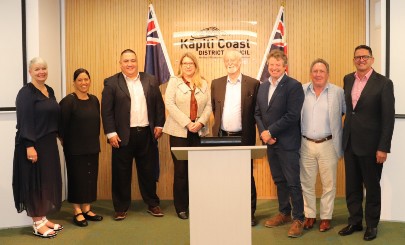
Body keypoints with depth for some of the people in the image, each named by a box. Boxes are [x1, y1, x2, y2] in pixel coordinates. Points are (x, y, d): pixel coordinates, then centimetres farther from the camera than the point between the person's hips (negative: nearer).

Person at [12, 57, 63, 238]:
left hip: (49, 143, 8)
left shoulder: (49, 91, 11)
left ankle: (42, 218, 25)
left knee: (47, 180, 13)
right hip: (33, 144, -8)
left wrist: (58, 136, 14)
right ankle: (37, 224, 12)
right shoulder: (26, 93, -13)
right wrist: (29, 146, -23)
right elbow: (24, 121, -19)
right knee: (35, 182, 1)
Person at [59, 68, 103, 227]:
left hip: (92, 147, 6)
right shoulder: (68, 101, -11)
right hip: (75, 148, -5)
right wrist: (65, 142, -4)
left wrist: (95, 141, 10)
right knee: (77, 177, 3)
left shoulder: (94, 100, 6)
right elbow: (62, 125, -10)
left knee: (90, 177, 10)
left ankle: (86, 209, 22)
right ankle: (77, 212, 15)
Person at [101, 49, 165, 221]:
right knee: (121, 173, 6)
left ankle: (152, 204, 24)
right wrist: (111, 133, -10)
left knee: (149, 171, 11)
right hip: (123, 135, -2)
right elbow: (106, 110, -4)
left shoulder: (151, 80, 9)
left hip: (147, 134, 2)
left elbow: (159, 104, 11)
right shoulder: (111, 83, 0)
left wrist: (159, 125, 3)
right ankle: (121, 208, 18)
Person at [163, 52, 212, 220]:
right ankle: (181, 208, 10)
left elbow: (208, 106, 8)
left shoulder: (204, 84, 13)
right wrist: (187, 123, -13)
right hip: (179, 131, -2)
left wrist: (200, 122, -10)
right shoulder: (174, 82, 6)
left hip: (199, 132, 2)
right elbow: (170, 104, -6)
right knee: (181, 170, 0)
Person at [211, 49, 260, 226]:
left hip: (243, 137, -2)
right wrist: (219, 125, 10)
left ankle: (249, 213, 18)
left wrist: (249, 129, -1)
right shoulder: (216, 84, 8)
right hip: (222, 137, 3)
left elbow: (256, 111, 3)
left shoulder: (253, 84, -1)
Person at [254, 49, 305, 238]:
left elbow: (292, 116, -18)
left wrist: (271, 132, -17)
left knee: (293, 182, -1)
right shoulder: (263, 86, 12)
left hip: (287, 142, -7)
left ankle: (298, 219, 11)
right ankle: (284, 213, 29)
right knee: (279, 180, 16)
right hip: (270, 142, 7)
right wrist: (263, 132, -6)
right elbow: (257, 113, 12)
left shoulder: (294, 86, -10)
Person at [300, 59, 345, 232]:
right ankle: (309, 215, 24)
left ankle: (326, 217, 21)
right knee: (306, 183, 10)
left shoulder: (338, 92, -1)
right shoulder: (301, 91, 4)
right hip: (306, 144, 2)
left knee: (328, 184, 6)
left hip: (328, 145, -2)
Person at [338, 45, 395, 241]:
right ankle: (354, 221, 28)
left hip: (370, 144, -5)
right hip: (350, 142, 5)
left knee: (372, 186, 9)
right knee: (352, 186, 13)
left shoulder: (383, 83, -10)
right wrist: (344, 136, 10)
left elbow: (388, 118, -12)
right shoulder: (348, 79, 7)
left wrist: (383, 148, -16)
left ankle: (372, 225, 25)